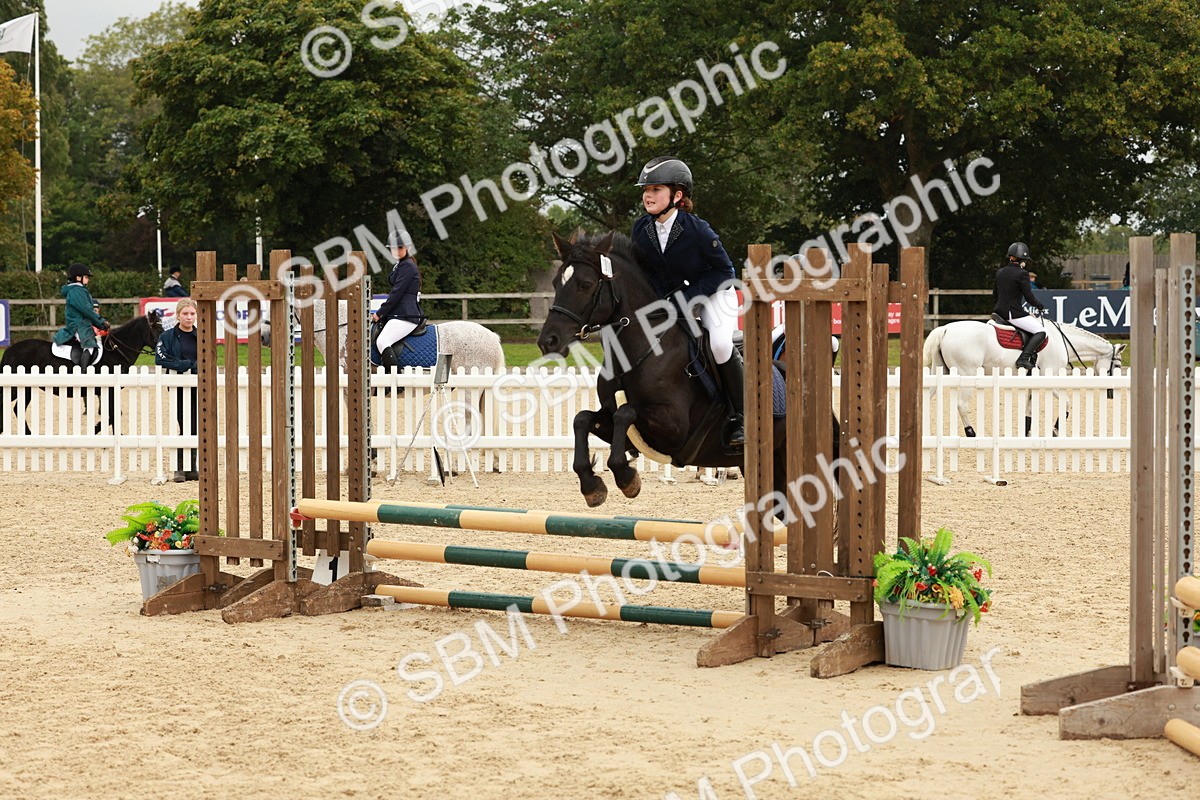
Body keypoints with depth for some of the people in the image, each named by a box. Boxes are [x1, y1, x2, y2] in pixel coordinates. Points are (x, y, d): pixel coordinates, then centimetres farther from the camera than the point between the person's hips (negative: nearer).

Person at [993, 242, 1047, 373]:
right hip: (1013, 313, -8)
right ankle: (1024, 359, -19)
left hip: (999, 312, 8)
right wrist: (1040, 306, 8)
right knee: (1040, 332, -5)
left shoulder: (1000, 272, 11)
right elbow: (1029, 298, -10)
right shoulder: (1022, 274, -11)